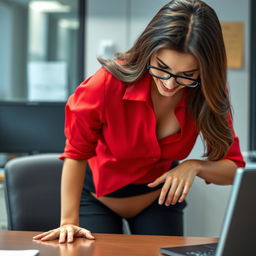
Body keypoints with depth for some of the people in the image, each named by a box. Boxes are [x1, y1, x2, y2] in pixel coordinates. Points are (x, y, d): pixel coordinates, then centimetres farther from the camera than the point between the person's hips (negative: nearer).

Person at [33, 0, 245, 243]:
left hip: (160, 196, 2)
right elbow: (77, 153, -22)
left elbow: (234, 169, -15)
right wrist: (68, 222, -26)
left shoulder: (208, 96, -23)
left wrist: (194, 166, -35)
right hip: (99, 195, -2)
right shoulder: (110, 83, -32)